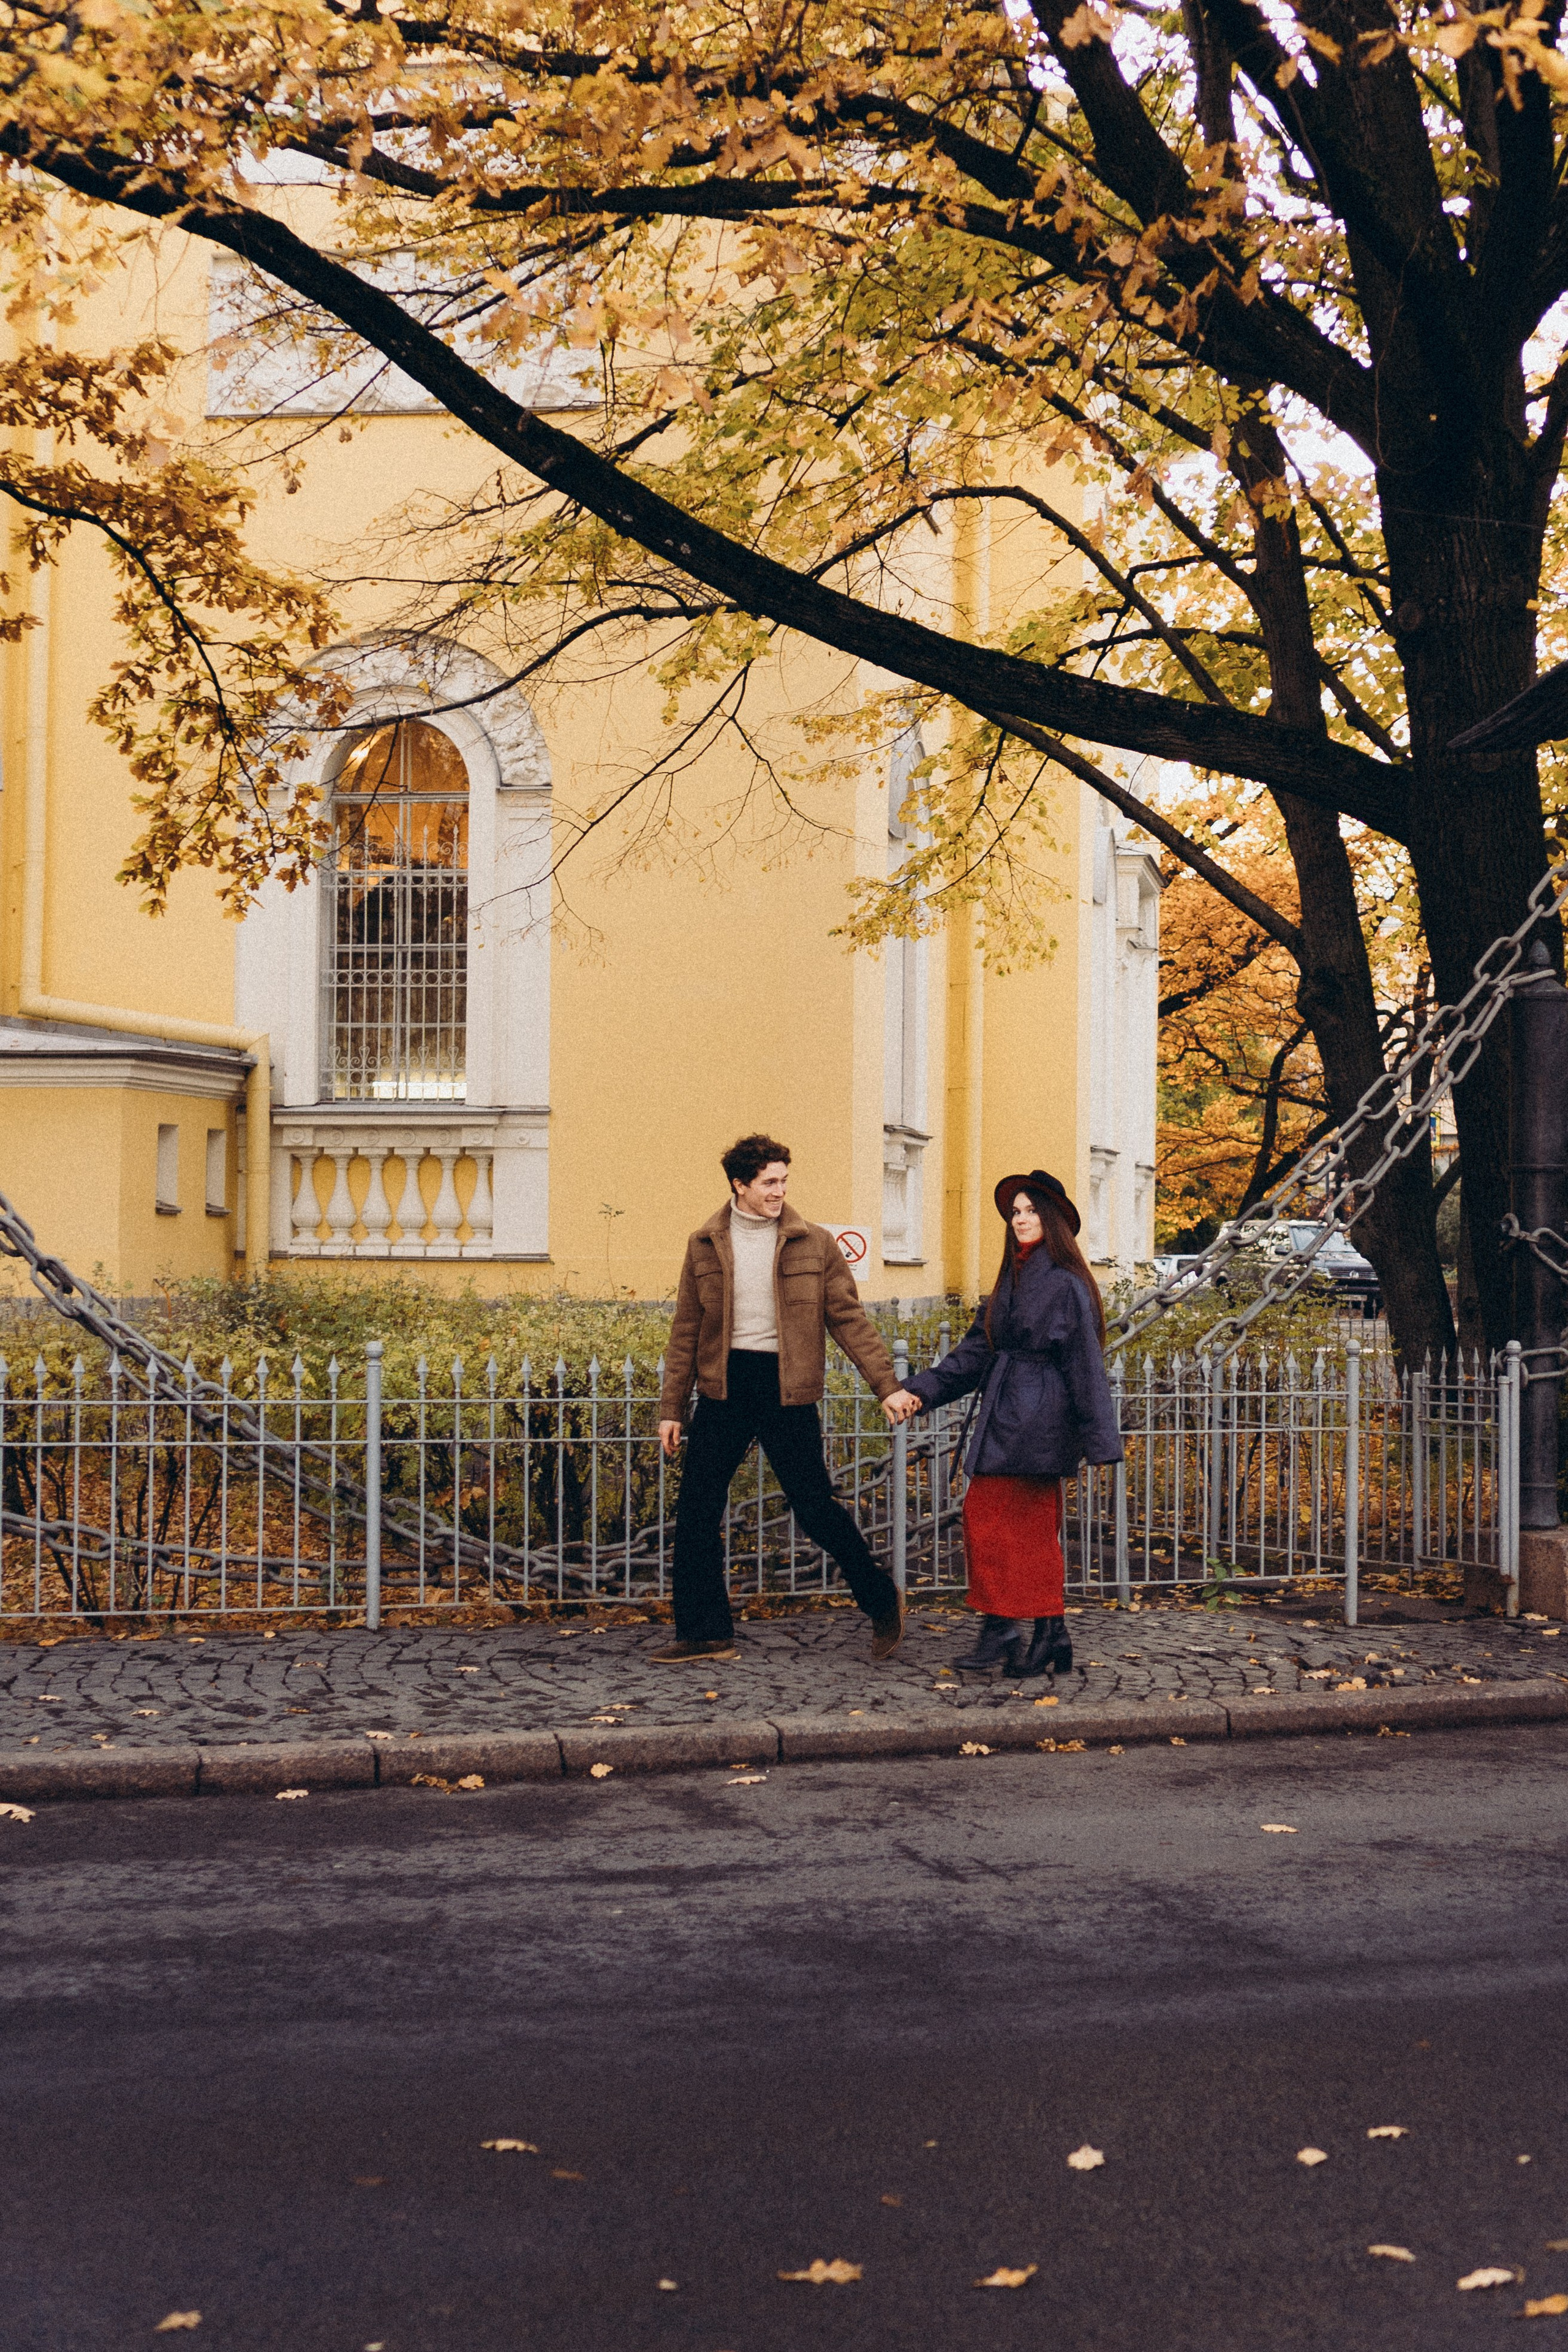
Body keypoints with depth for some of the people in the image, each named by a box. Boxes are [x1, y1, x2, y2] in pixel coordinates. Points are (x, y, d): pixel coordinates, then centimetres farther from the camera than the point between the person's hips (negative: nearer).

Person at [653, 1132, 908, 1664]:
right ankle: (704, 1632, 12)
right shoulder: (705, 1245, 5)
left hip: (786, 1387, -2)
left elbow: (849, 1319, 3)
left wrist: (888, 1386, -4)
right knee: (696, 1510, 1)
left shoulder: (813, 1244, 1)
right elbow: (686, 1332, 10)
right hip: (724, 1386, 3)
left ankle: (881, 1602, 19)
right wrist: (672, 1409, 8)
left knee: (813, 1504, -2)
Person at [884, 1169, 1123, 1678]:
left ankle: (1002, 1629, -4)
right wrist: (918, 1391, 7)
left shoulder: (1065, 1284, -10)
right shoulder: (1012, 1282, 16)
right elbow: (973, 1354, 16)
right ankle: (1049, 1642, 11)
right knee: (1033, 1531, 8)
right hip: (1007, 1419, 9)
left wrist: (1099, 1441, -15)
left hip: (1035, 1421, -9)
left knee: (987, 1514, -10)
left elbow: (1085, 1365, -13)